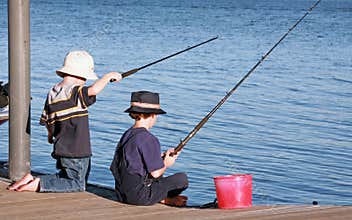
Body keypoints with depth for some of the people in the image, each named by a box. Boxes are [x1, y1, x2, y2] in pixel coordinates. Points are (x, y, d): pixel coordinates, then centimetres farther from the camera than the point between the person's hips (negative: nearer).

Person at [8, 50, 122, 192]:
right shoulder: (74, 92, -17)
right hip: (75, 152, -8)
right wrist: (109, 76, -20)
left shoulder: (52, 93, 7)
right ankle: (39, 184, -11)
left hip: (61, 149, 8)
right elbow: (94, 90, -37)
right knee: (77, 185, 1)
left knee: (66, 178, 22)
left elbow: (46, 120, 17)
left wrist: (50, 134, 37)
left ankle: (32, 180, 8)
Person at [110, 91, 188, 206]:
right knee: (182, 179, 2)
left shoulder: (126, 135, 8)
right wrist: (166, 164, 6)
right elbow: (155, 173, -15)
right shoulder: (149, 139, -17)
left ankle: (164, 198, 13)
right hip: (139, 196, -8)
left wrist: (162, 157, 17)